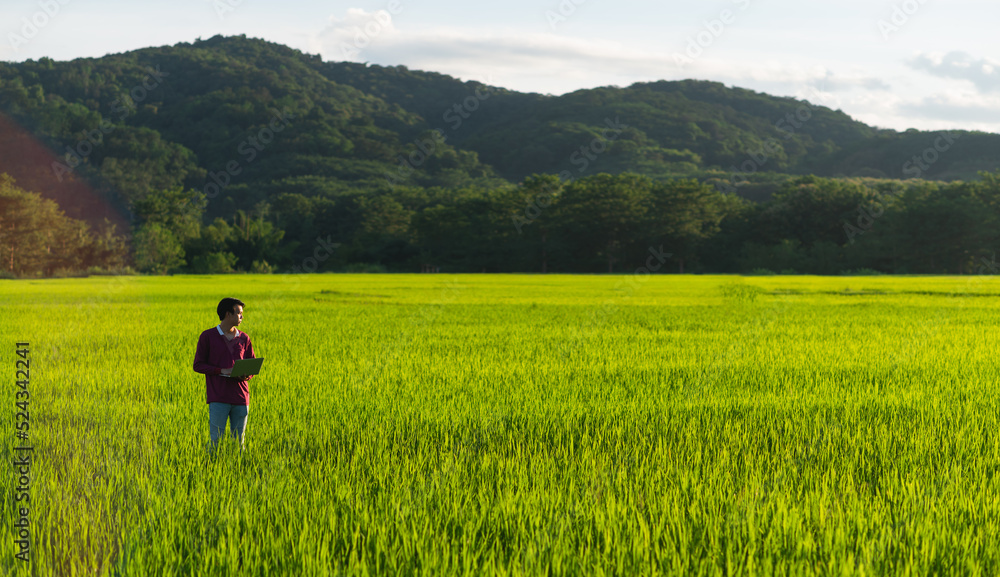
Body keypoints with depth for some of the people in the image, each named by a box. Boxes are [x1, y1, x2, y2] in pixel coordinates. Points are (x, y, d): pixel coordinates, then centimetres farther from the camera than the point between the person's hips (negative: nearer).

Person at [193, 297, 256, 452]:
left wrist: (247, 375, -6)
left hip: (241, 398, 4)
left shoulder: (244, 339, 12)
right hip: (218, 398, -4)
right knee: (216, 440, -7)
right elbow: (198, 365, 0)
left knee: (239, 441, 5)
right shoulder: (208, 336, 1)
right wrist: (221, 371, -14)